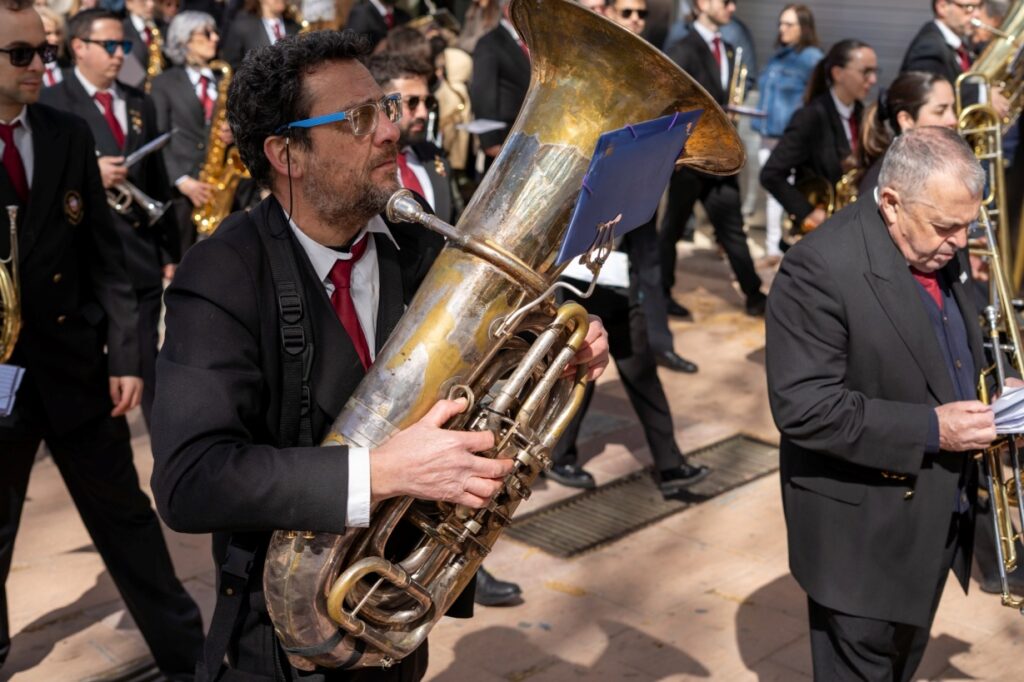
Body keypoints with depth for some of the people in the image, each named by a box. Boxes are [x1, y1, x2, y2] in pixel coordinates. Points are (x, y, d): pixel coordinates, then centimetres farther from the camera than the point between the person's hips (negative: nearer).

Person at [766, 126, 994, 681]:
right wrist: (928, 429, -27)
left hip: (935, 519, 8)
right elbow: (801, 406, -28)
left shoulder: (940, 253, 2)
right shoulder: (822, 267, -24)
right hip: (863, 531, -8)